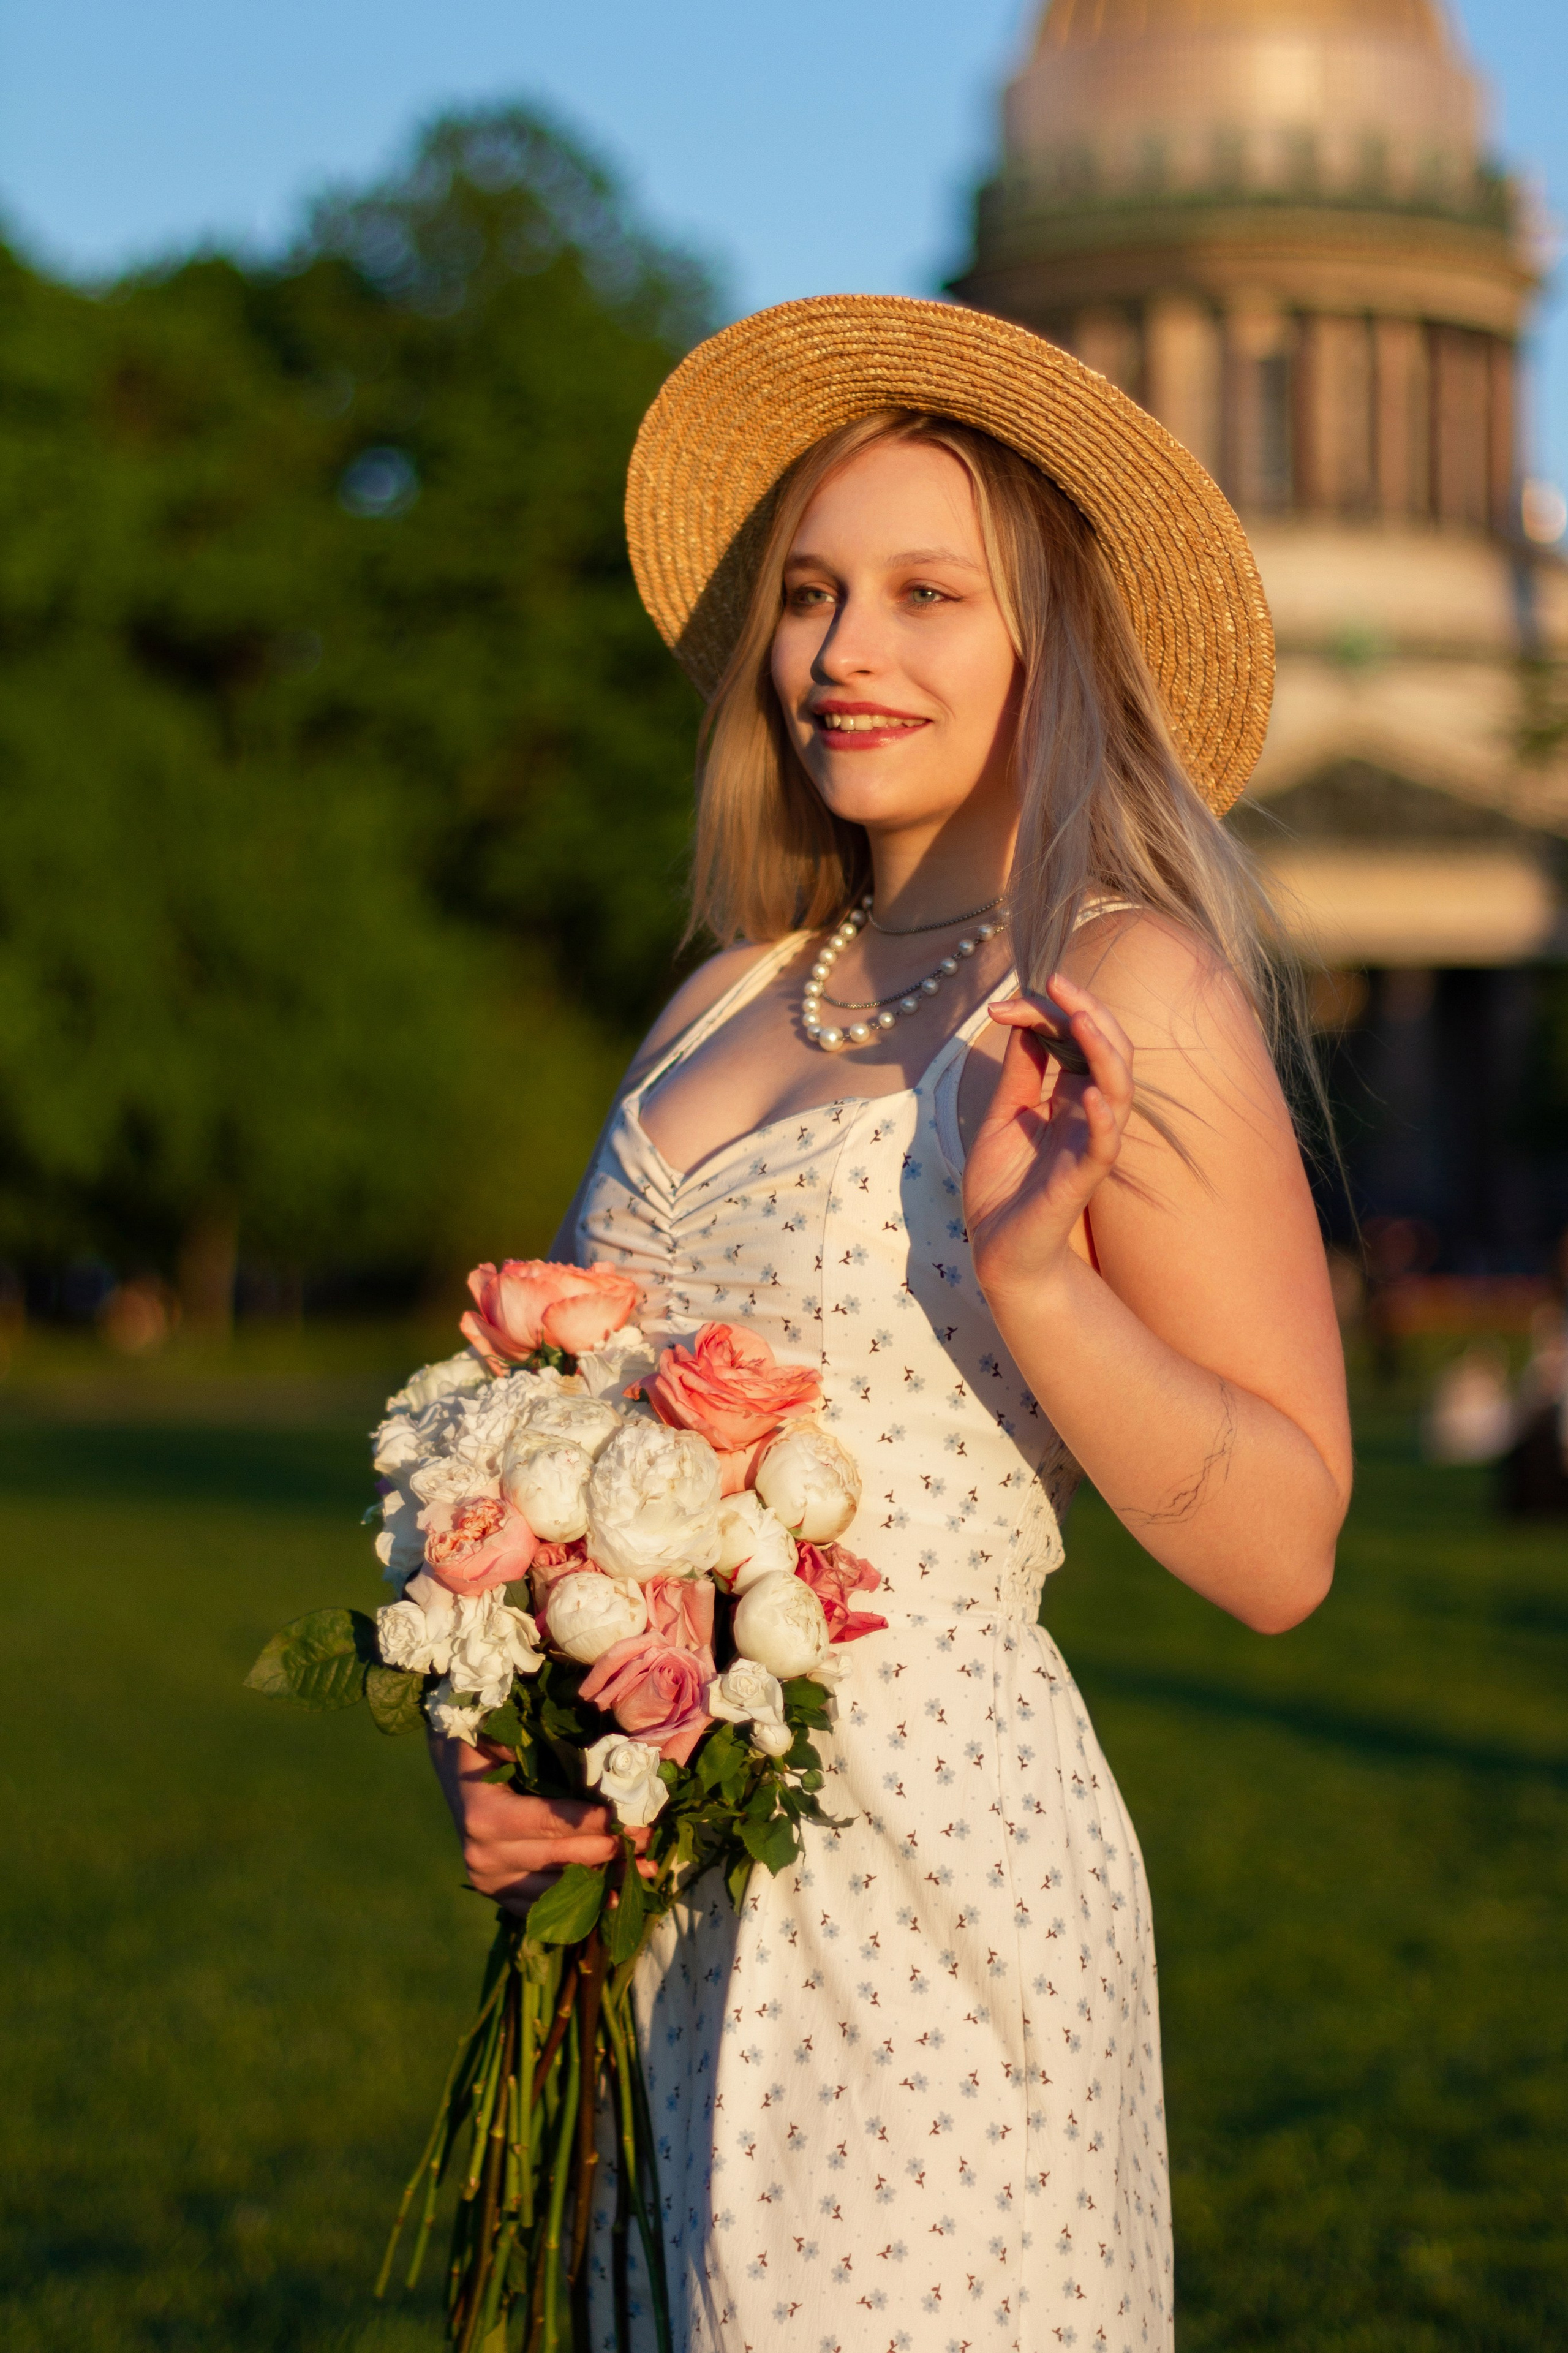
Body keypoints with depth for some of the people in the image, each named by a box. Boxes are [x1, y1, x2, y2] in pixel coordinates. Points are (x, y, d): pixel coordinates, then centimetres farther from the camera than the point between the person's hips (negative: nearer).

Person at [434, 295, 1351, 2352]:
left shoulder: (1129, 990, -8)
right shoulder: (733, 1002, 10)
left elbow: (1281, 1546, -10)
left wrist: (1031, 1276, -24)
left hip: (921, 1905, -6)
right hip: (655, 1903, 6)